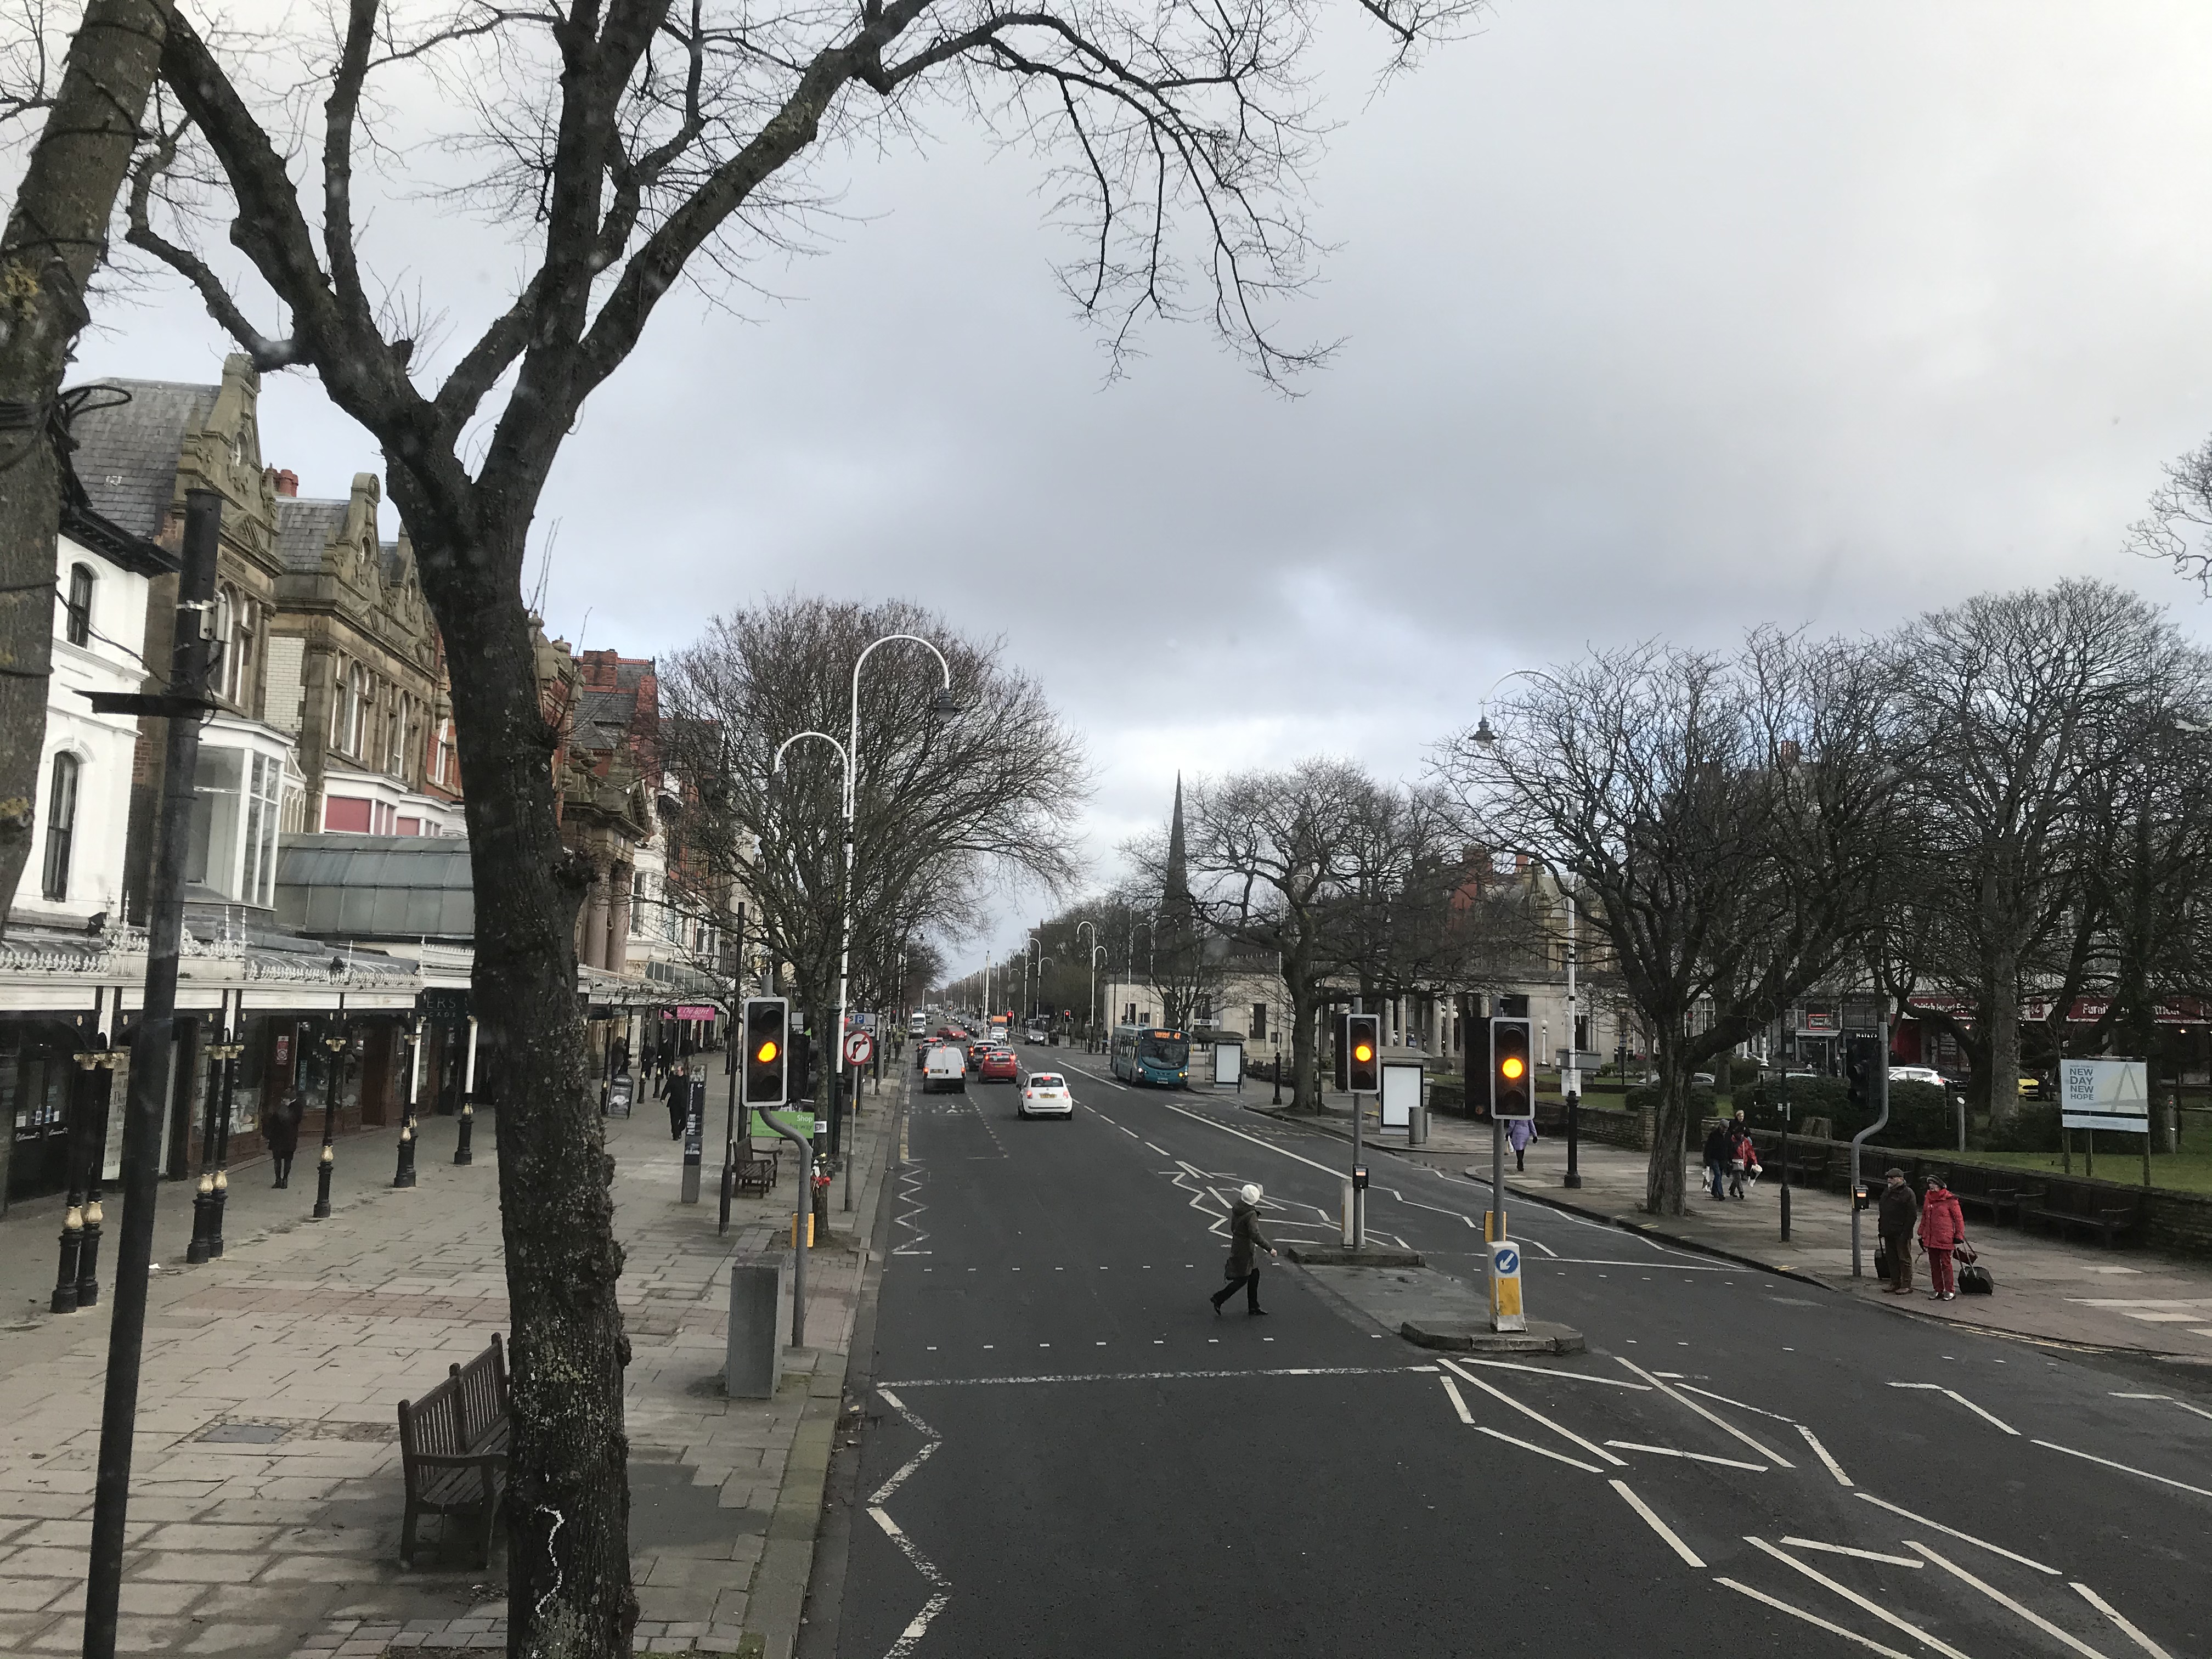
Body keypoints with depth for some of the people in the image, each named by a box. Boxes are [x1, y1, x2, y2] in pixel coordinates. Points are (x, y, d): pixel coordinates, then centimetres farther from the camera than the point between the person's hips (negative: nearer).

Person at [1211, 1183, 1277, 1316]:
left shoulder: (1237, 1209, 1)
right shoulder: (1251, 1214, -26)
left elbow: (1233, 1227, 13)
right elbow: (1255, 1235, -30)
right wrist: (1270, 1249, -26)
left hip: (1237, 1244, 9)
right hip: (1244, 1249, -9)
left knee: (1254, 1275, 17)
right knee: (1242, 1279, 4)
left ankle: (1253, 1306, 23)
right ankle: (1219, 1298, 8)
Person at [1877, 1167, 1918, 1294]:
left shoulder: (1907, 1193, -11)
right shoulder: (1887, 1192, 14)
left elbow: (1912, 1215, -15)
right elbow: (1882, 1212, 22)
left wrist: (1905, 1233, -18)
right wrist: (1881, 1228, 16)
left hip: (1901, 1234, -8)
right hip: (1889, 1233, 8)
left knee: (1904, 1259, 0)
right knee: (1892, 1259, 13)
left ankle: (1907, 1285, 6)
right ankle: (1895, 1283, 21)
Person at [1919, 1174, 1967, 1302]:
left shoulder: (1950, 1200, -8)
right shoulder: (1929, 1199, 12)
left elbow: (1959, 1218, -5)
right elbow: (1924, 1218, 19)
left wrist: (1959, 1236, -7)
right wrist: (1922, 1235, 19)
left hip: (1945, 1238, -7)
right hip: (1930, 1238, 7)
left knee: (1946, 1263, -2)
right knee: (1934, 1265, 10)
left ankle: (1950, 1290, 7)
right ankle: (1938, 1290, 19)